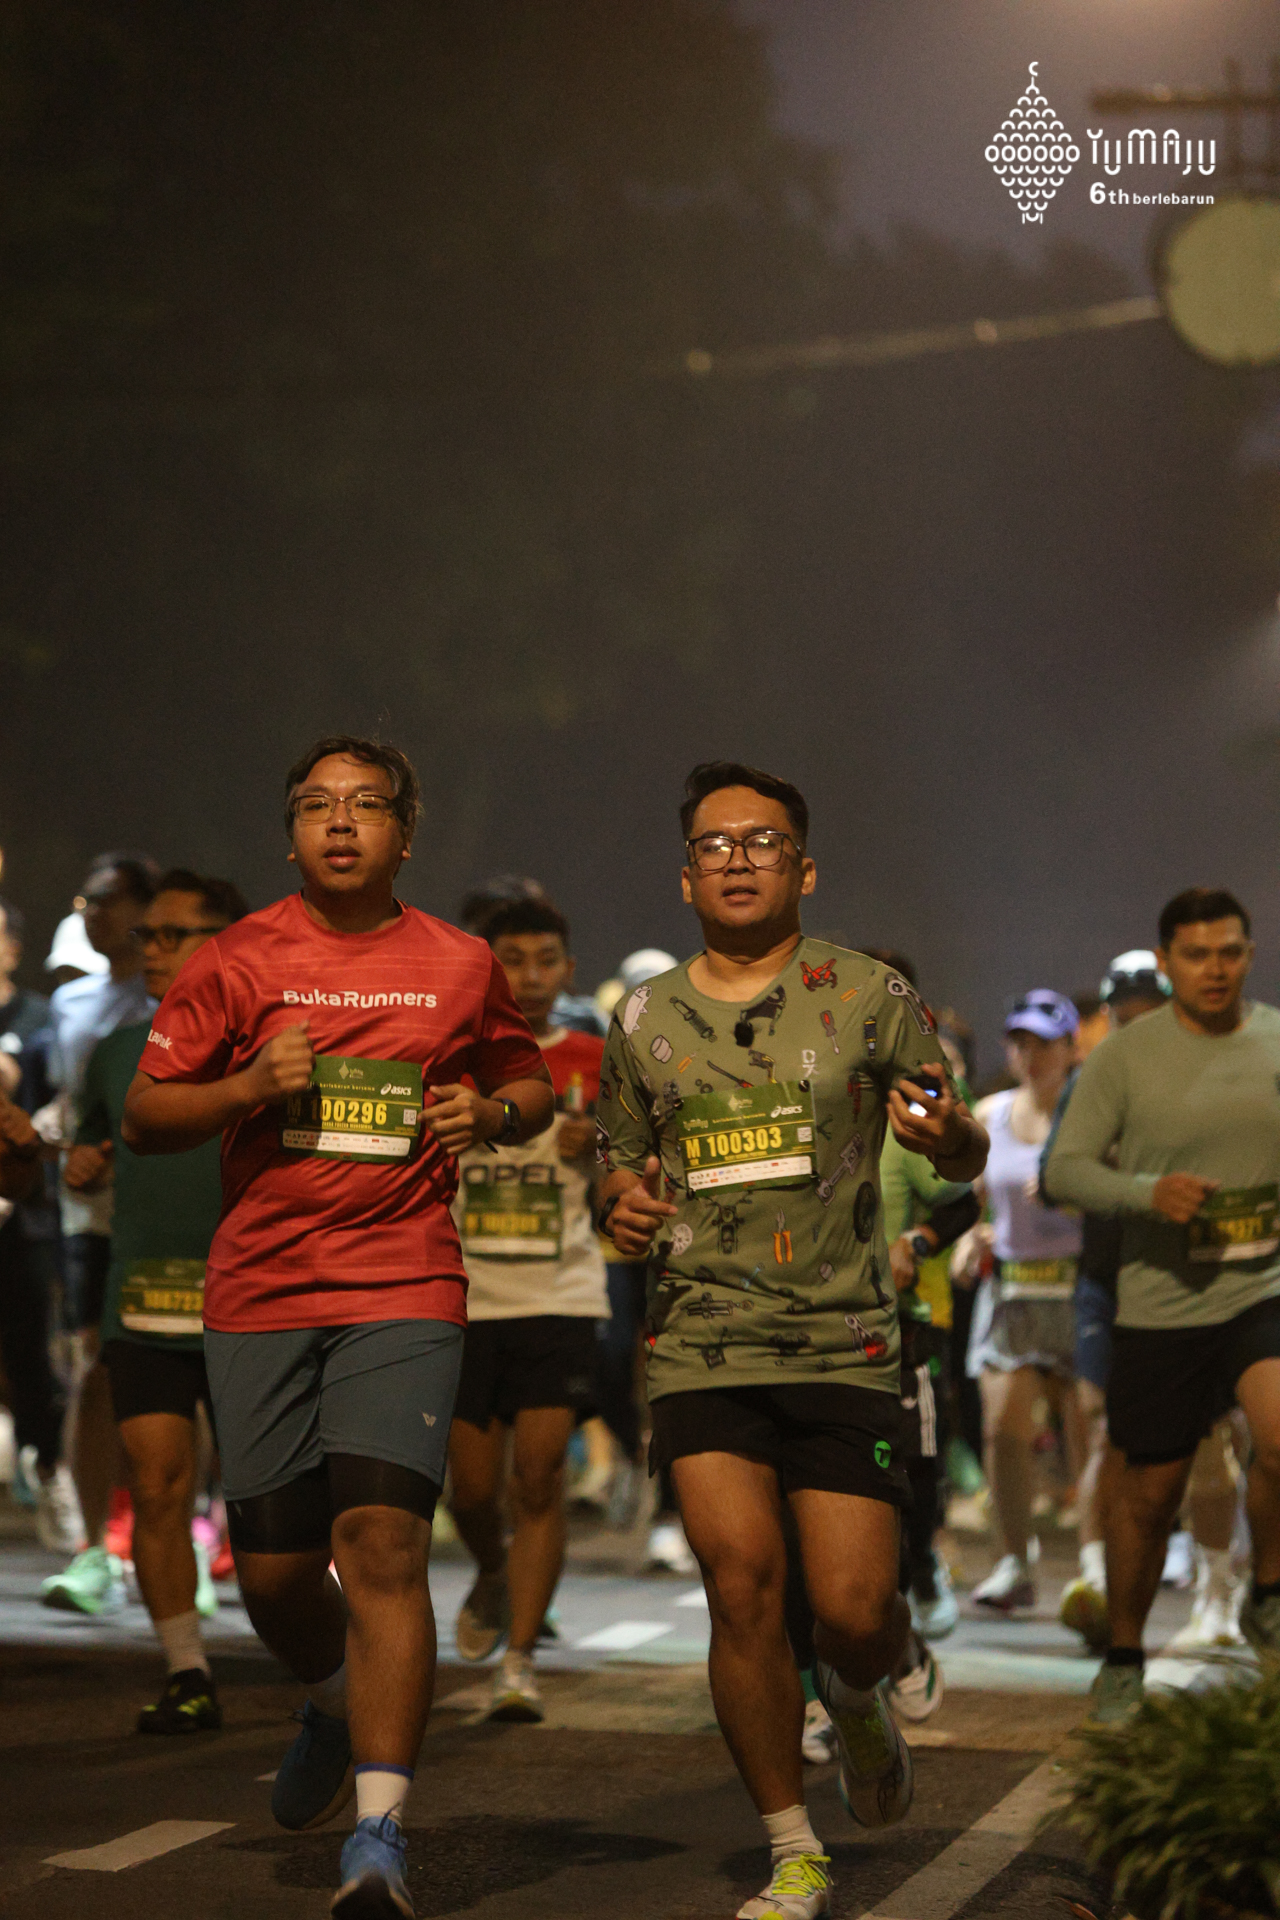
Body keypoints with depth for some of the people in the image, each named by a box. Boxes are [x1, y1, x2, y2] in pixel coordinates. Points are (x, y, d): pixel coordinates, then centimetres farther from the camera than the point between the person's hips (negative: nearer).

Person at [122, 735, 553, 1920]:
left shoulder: (460, 966, 7)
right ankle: (338, 1706, 41)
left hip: (404, 1294, -1)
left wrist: (491, 1114, -1)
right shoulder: (236, 962, 4)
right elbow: (144, 1118, 7)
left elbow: (530, 1081, 23)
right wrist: (247, 1087, -11)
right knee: (274, 1569, 6)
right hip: (257, 1297, 1)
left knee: (382, 1541, -16)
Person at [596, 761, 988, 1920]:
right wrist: (623, 1204, -2)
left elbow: (966, 1158, 4)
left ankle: (856, 1700, 33)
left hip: (843, 1344, -1)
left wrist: (947, 1132, -20)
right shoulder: (645, 1019, 10)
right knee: (742, 1580, -12)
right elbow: (620, 1164, 22)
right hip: (701, 1339, 1)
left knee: (855, 1608, -7)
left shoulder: (870, 997, 3)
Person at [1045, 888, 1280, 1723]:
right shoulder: (1126, 1056, -2)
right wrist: (1149, 1192, -21)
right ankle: (1125, 1656, 28)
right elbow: (1066, 1169, -4)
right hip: (1163, 1302, 0)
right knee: (1150, 1489, 7)